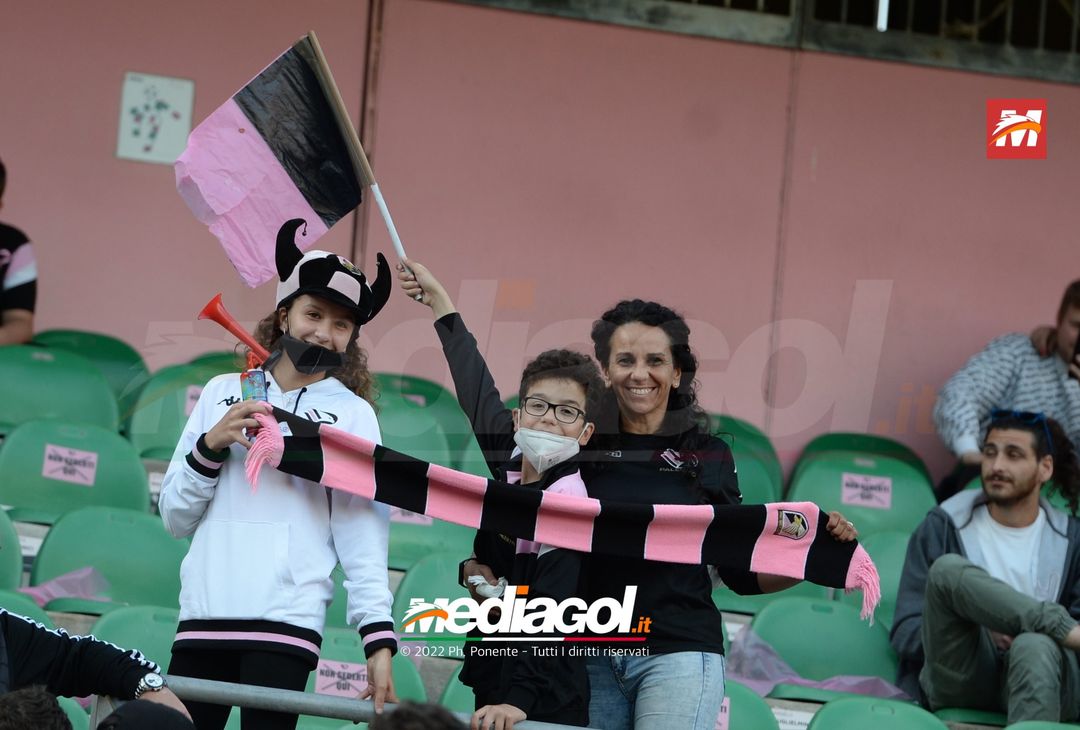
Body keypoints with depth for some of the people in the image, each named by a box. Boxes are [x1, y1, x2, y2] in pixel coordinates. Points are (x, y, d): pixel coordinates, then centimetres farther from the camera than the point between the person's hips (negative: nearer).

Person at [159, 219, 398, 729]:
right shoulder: (223, 394, 12)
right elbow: (175, 518, 12)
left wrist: (379, 639, -12)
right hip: (203, 616, 3)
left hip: (286, 625, -3)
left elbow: (362, 536, -2)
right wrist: (211, 445, -4)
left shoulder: (353, 414, 6)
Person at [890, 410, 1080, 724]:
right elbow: (905, 633, 7)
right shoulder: (942, 527, 13)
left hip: (1039, 678, 0)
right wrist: (983, 629, -12)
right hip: (959, 679, 0)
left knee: (1036, 645, -39)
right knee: (949, 567, -26)